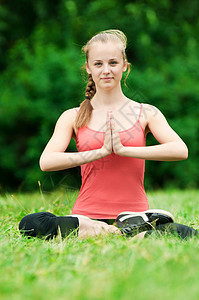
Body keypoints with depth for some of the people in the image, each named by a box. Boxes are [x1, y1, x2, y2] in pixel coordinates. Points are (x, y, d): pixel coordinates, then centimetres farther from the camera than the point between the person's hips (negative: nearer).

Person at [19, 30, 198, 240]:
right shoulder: (73, 118, 9)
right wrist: (102, 151, -12)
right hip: (88, 214, 1)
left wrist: (123, 149, -12)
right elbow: (46, 162, -8)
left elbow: (180, 150, -8)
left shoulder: (145, 113, 9)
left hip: (136, 213, -1)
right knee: (29, 224, -30)